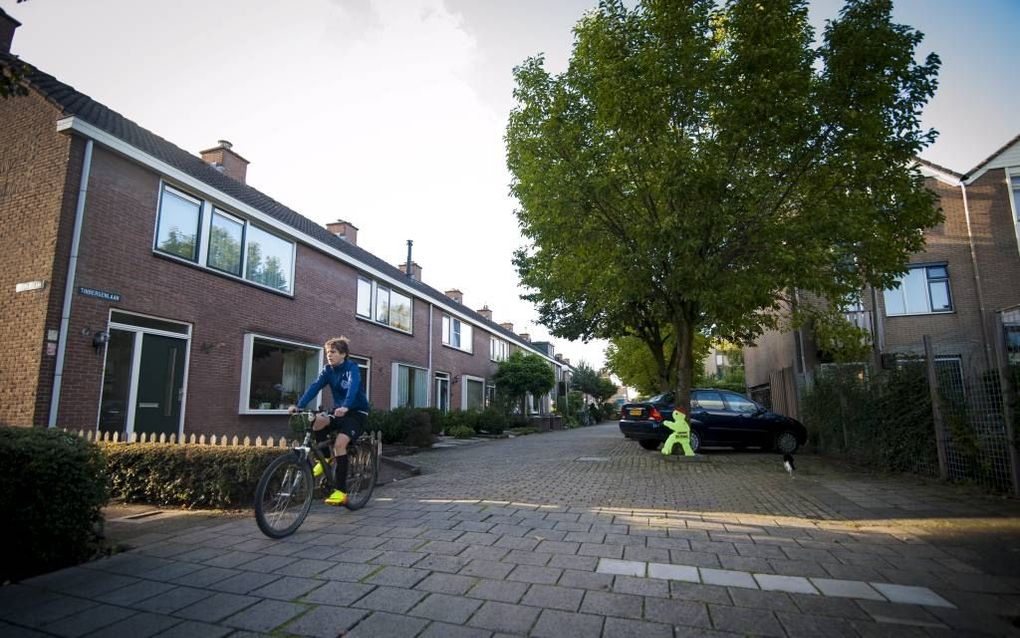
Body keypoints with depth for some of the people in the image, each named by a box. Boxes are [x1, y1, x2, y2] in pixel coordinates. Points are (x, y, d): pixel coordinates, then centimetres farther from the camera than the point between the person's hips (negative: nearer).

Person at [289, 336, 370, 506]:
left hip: (357, 412, -5)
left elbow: (353, 387, -35)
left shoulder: (352, 368, -16)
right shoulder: (328, 370, 1)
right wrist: (299, 405, -28)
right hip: (339, 411, 6)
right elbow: (315, 386, -13)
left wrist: (345, 407, -54)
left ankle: (341, 491, -17)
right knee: (317, 422, -24)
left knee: (339, 443, -25)